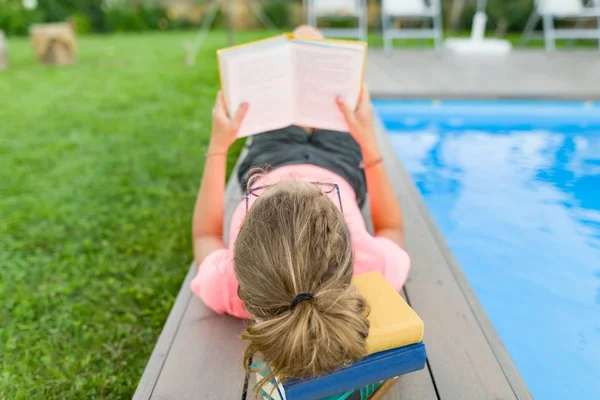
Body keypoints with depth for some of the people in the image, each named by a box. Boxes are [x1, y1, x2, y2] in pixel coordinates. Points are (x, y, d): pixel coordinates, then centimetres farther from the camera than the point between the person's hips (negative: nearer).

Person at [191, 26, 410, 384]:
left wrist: (218, 146, -19)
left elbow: (205, 234, -19)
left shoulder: (223, 288, -45)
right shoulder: (377, 270, -44)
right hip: (339, 163, 1)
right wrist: (370, 143, -19)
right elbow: (392, 228, -18)